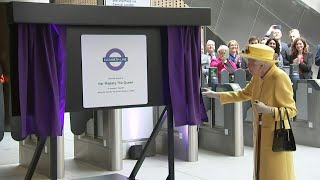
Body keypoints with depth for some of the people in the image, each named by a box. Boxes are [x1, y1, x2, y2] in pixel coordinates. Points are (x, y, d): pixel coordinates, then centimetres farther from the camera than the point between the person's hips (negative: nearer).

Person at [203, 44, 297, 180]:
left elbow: (291, 110, -17)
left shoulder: (280, 78, -19)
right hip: (260, 134, 7)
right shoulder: (257, 77, 3)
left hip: (276, 135, -7)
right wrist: (215, 95, 19)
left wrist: (268, 110, -30)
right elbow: (243, 94, 20)